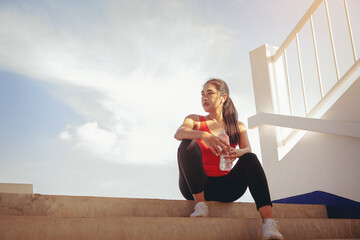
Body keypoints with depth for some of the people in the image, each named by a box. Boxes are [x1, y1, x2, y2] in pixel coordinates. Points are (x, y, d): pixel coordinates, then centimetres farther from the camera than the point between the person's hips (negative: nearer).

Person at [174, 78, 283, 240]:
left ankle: (268, 222, -39)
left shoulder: (238, 127, 15)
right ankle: (200, 204, -29)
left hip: (225, 188, 1)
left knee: (250, 159, -25)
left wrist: (238, 152, -30)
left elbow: (248, 150, -4)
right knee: (188, 144, -24)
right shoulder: (195, 120, 11)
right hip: (196, 187, -1)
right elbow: (179, 133, -12)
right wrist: (203, 135, -34)